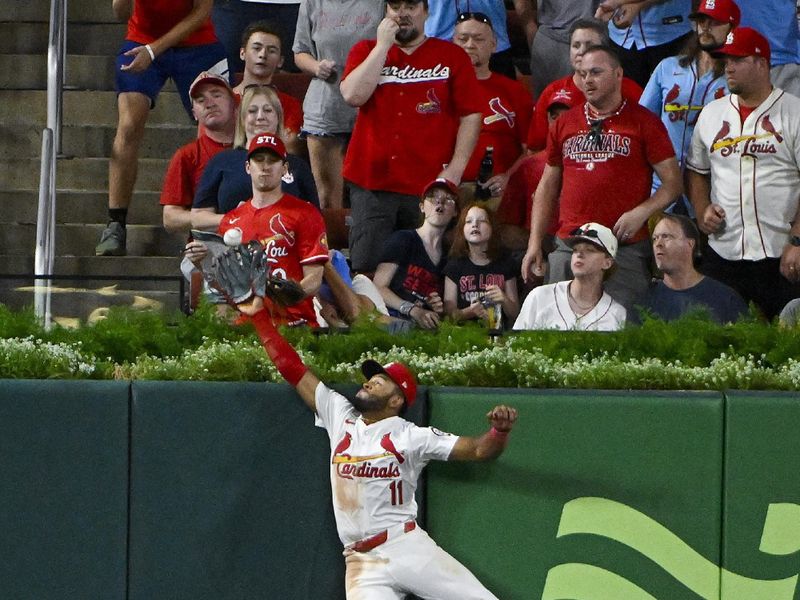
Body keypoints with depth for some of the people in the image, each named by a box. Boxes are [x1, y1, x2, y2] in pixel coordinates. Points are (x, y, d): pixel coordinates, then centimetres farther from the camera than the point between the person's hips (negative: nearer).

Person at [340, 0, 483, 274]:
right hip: (371, 184, 1)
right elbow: (353, 95, -6)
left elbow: (471, 116, 3)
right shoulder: (366, 51, 12)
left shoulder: (452, 56, 7)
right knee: (366, 271, -5)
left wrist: (455, 170, -6)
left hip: (430, 187, -1)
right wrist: (383, 45, -6)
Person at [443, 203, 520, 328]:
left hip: (497, 330, 0)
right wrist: (470, 311, -15)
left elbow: (514, 315, 12)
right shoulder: (455, 265, 7)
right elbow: (449, 313, 5)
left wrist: (504, 300, -9)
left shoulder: (505, 263, 9)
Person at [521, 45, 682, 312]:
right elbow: (548, 187, 18)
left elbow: (673, 182, 1)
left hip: (625, 248, -4)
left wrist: (641, 212, -16)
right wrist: (535, 243, 10)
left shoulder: (643, 122, 2)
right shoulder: (564, 124, 14)